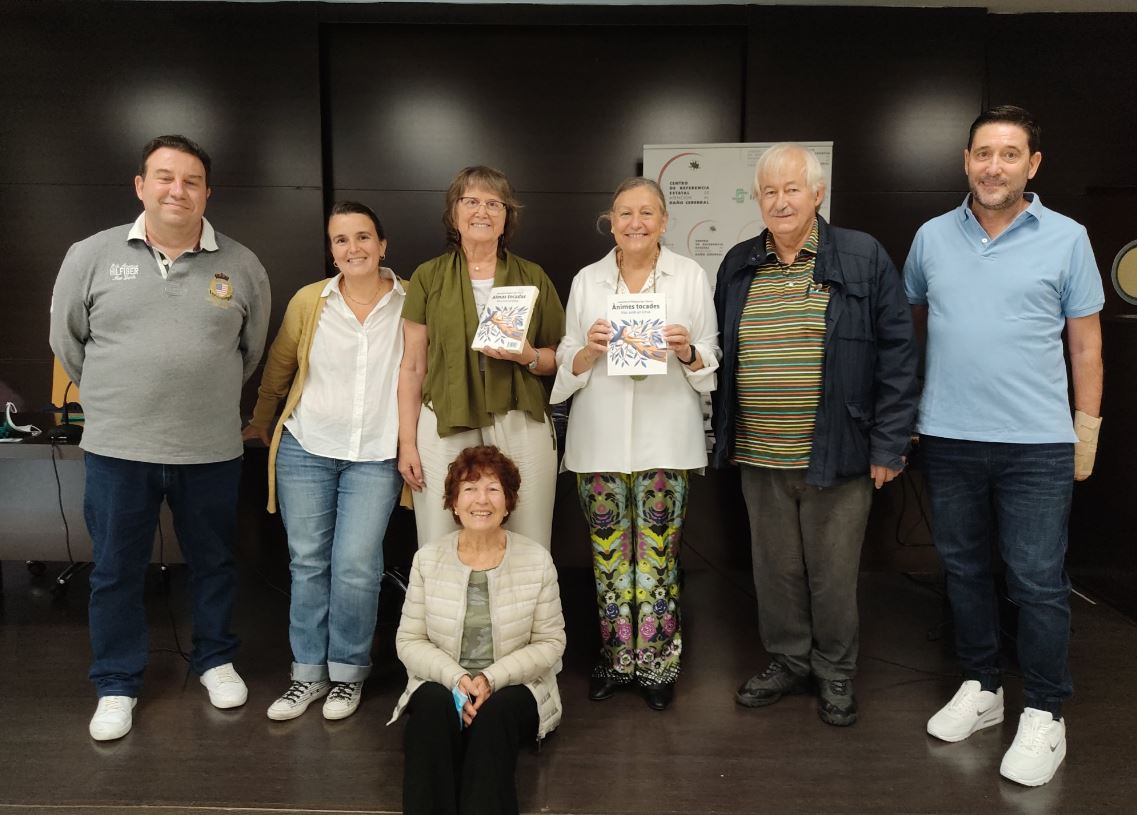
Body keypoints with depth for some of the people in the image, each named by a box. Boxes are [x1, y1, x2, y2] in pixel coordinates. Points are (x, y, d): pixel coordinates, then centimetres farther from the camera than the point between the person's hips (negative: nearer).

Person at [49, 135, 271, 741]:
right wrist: (113, 399, 11)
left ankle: (214, 659, 36)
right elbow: (67, 339, 9)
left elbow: (252, 349, 11)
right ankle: (117, 684, 29)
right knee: (116, 571, 11)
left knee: (213, 563, 15)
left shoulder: (242, 266, 0)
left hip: (211, 450, 1)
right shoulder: (91, 256, -1)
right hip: (117, 447, 0)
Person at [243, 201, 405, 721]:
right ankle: (308, 673, 24)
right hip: (306, 449, 2)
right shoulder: (309, 301, 0)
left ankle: (348, 672, 16)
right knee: (307, 562, 8)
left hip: (376, 456, -2)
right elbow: (278, 368, 12)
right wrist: (260, 424, 21)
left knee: (356, 565, -6)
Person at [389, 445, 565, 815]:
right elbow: (409, 641, 1)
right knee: (434, 705, -31)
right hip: (441, 684, 1)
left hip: (514, 688, -1)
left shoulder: (536, 559, -4)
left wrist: (492, 679, -17)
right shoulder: (428, 558, 0)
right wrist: (455, 678, -18)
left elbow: (550, 642, -2)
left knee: (495, 712, -33)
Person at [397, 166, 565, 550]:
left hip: (522, 428, 1)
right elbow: (412, 367, 6)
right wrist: (407, 443, 2)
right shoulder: (428, 277, 7)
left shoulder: (533, 277, 10)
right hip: (444, 429, 0)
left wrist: (528, 356, -10)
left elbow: (558, 357, 12)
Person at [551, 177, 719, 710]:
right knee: (609, 552, 7)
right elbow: (567, 364, 10)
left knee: (658, 555, 2)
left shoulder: (692, 277, 5)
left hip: (665, 439, -1)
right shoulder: (587, 280, 8)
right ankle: (615, 655, 23)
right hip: (600, 439, 2)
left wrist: (688, 352, -14)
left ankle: (657, 661, 17)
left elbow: (710, 361, 7)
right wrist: (589, 351, -12)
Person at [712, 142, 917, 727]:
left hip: (836, 455, -3)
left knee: (833, 571, 9)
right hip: (758, 457, 4)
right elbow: (721, 353, 13)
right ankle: (787, 661, 34)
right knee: (775, 568, 15)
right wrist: (721, 434, 9)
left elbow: (896, 353, -5)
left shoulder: (863, 258, -4)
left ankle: (835, 673, 30)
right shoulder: (738, 266, 7)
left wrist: (888, 444, -9)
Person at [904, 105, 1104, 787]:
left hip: (1037, 446, -3)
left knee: (1039, 584, 3)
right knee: (964, 569, 14)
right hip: (949, 439, 3)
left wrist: (1087, 432, 1)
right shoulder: (932, 237, 6)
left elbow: (1086, 346, 3)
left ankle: (1046, 716, 19)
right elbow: (909, 323, 16)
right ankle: (981, 688, 31)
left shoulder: (1067, 239, -1)